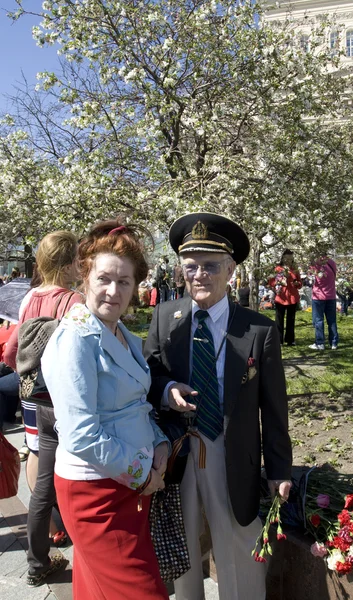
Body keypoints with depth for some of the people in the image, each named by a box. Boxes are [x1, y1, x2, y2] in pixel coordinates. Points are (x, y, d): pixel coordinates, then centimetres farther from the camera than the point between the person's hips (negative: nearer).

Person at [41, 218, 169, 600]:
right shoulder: (76, 339, -20)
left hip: (134, 483, 7)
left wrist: (160, 445, -2)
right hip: (97, 491, -7)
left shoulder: (125, 336, 5)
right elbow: (81, 437, -24)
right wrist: (142, 474, -13)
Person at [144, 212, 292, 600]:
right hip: (175, 456, 3)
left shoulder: (260, 330, -12)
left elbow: (273, 407, -5)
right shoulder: (164, 317, -5)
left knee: (240, 562, 17)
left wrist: (279, 470, 0)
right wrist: (165, 389, -18)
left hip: (233, 463, -2)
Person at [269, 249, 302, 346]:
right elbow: (271, 282, -3)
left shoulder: (295, 270, 10)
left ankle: (290, 340, 14)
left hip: (293, 298, 3)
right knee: (279, 320, -1)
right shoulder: (278, 269, 1)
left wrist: (297, 283, -10)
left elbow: (300, 283, 12)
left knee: (291, 320, 8)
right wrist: (279, 282, -19)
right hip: (280, 298, -3)